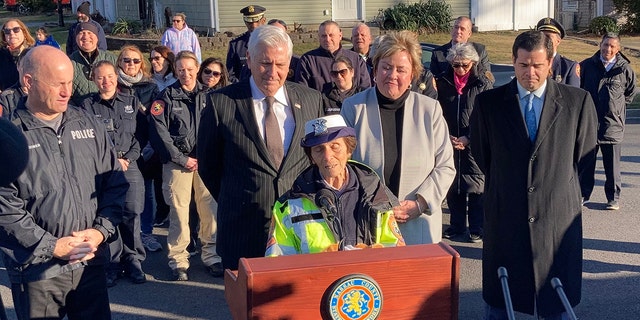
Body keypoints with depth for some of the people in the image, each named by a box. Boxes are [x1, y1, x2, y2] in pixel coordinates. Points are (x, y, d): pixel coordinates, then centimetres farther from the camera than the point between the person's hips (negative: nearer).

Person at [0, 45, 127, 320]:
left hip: (92, 263, 4)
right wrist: (51, 246, -15)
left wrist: (101, 230, -6)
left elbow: (115, 181, 7)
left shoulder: (88, 125, 5)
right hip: (37, 271, -3)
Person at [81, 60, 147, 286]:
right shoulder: (88, 106, 8)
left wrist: (129, 158, -5)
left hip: (130, 164, 1)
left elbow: (141, 134, 9)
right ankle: (113, 263, 7)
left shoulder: (132, 102, 13)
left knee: (132, 213, -4)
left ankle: (133, 260, 9)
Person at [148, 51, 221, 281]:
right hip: (177, 162, -2)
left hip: (205, 161, 2)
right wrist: (182, 159, -6)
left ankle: (211, 256, 13)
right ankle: (178, 260, 9)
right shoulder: (167, 97, 3)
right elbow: (159, 133, -3)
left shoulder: (207, 96, 10)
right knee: (179, 210, -3)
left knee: (210, 209, 0)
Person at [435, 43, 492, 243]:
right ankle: (457, 225, 23)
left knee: (476, 187, 0)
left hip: (474, 145, -3)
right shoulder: (443, 83, 5)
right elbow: (438, 113, 8)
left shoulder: (483, 84, -3)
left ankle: (476, 228, 12)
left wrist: (468, 138, -13)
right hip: (449, 143, 3)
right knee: (452, 185, 9)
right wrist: (447, 136, -4)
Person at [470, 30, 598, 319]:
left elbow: (584, 153, 8)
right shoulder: (488, 102, -2)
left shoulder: (578, 101, -2)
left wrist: (556, 184, 11)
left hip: (558, 216, 0)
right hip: (504, 216, 0)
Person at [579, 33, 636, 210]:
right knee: (586, 162, 10)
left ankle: (613, 197, 17)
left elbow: (630, 93, 13)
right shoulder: (587, 65, 1)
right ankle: (583, 194, 21)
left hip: (612, 124, -1)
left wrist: (617, 106, 6)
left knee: (612, 165, 5)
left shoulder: (625, 69, 0)